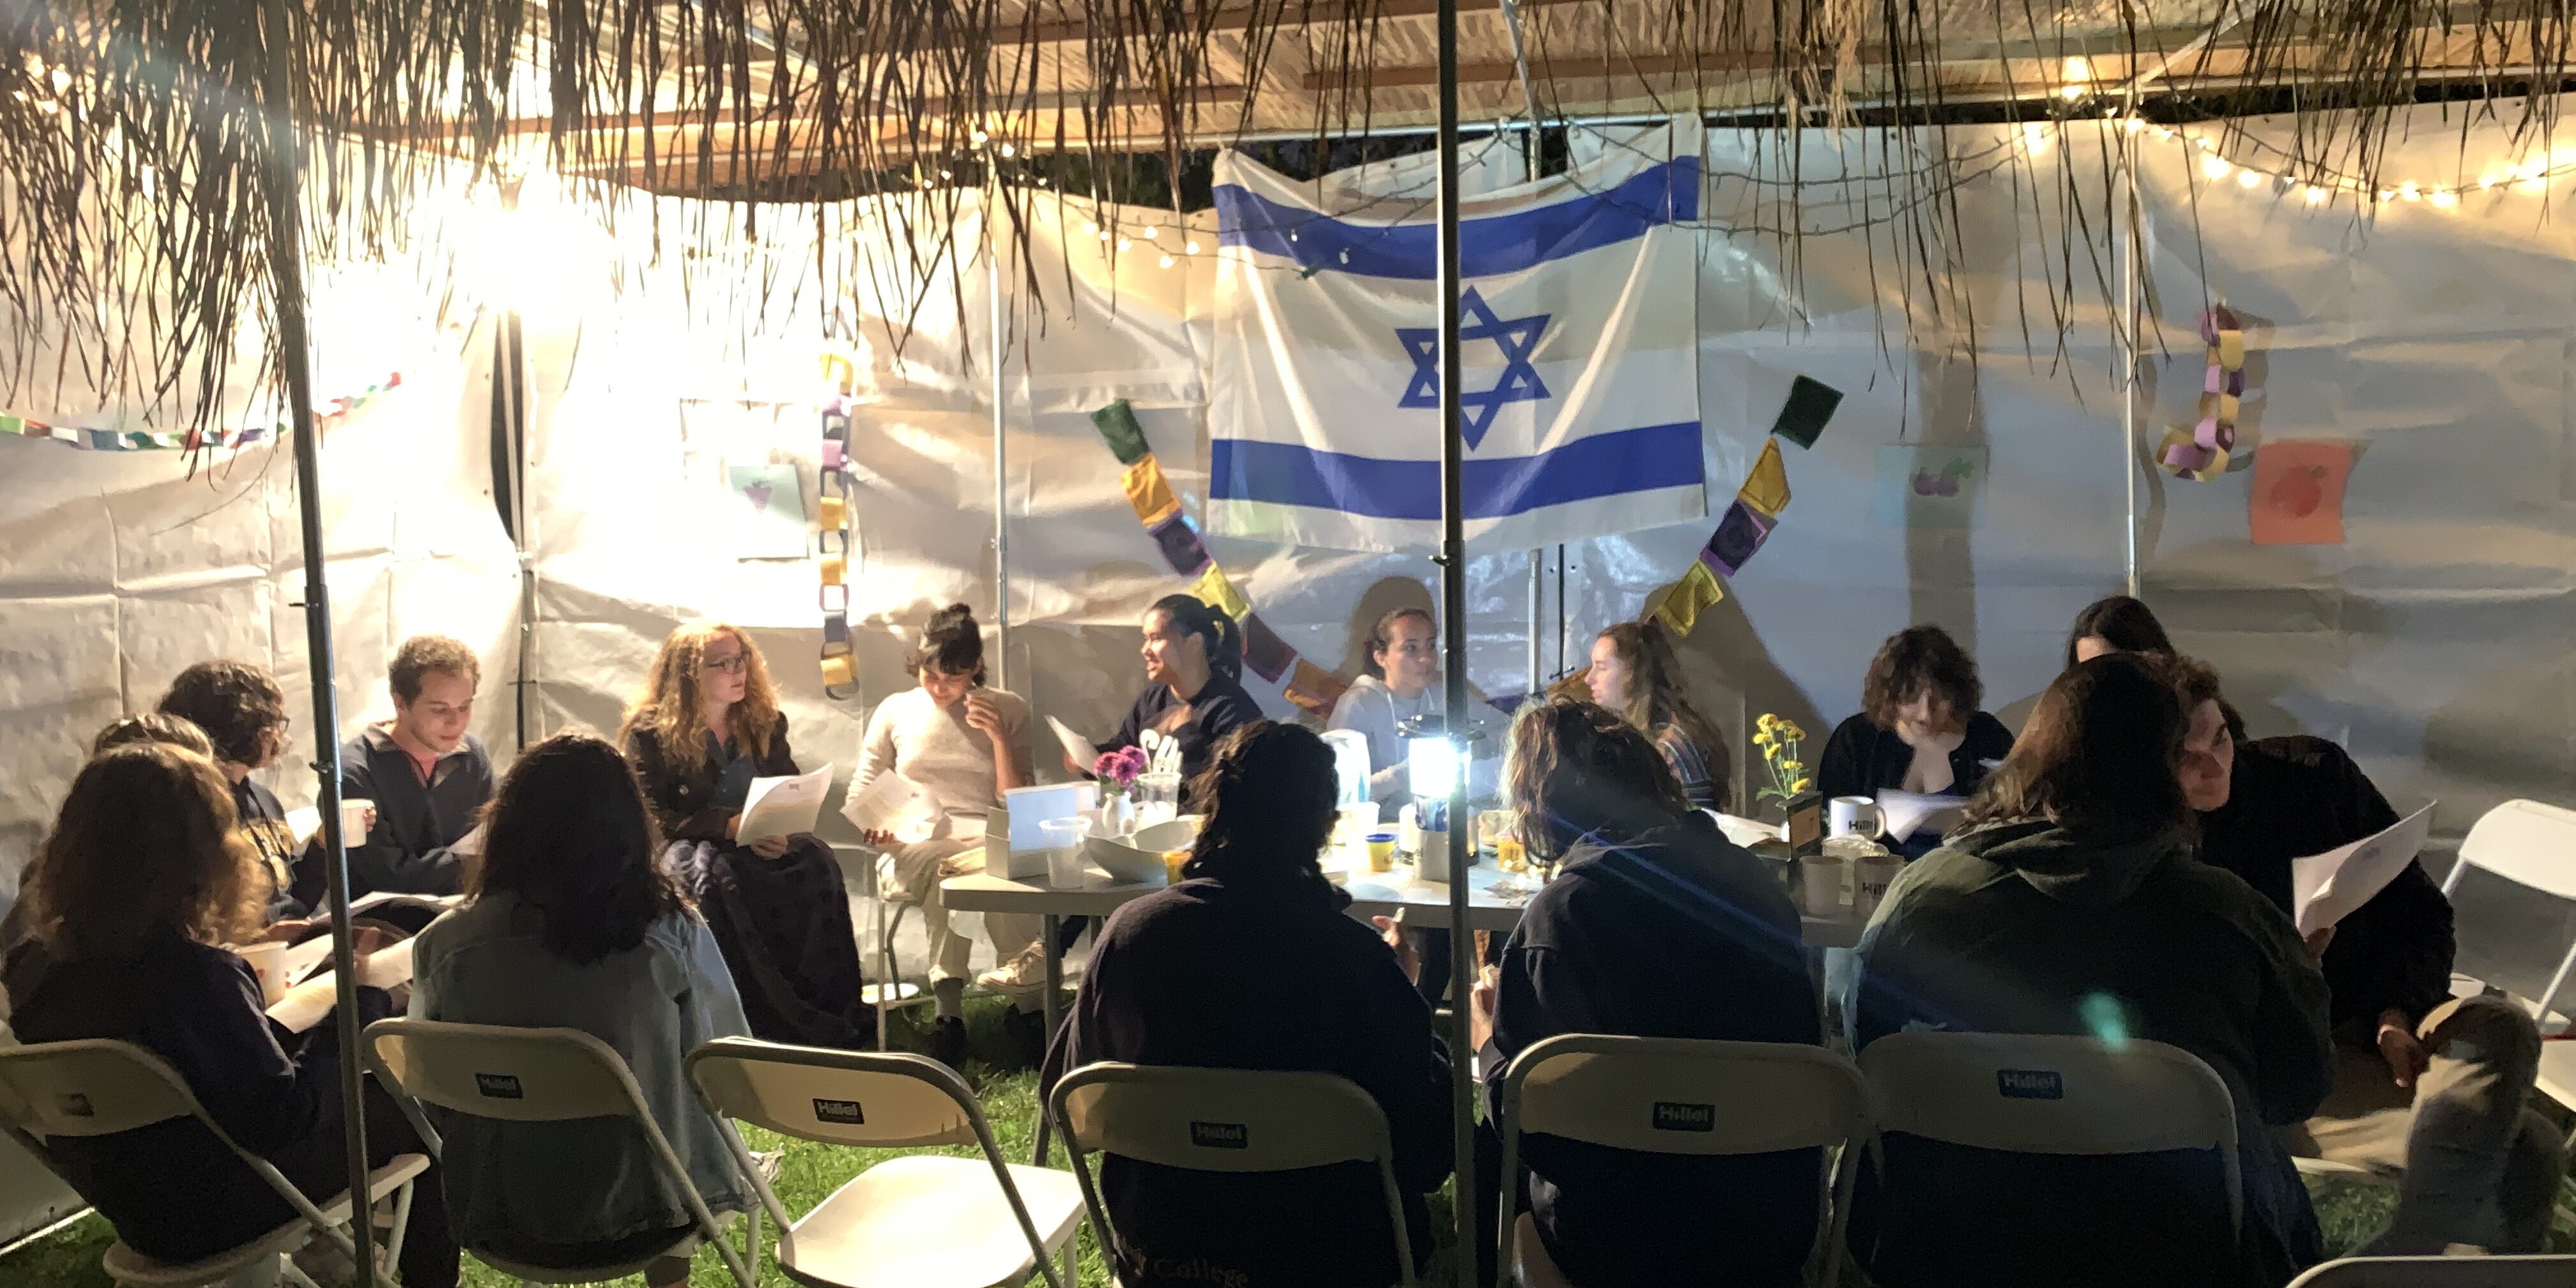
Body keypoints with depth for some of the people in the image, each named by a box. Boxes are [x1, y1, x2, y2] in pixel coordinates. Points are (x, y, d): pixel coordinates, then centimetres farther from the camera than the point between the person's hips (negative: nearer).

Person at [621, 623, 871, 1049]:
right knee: (712, 877, -40)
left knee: (816, 863, -29)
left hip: (763, 847, 4)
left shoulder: (764, 721, 12)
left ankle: (832, 1014, -27)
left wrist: (782, 829, -13)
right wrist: (729, 826, -22)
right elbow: (654, 817, -9)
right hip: (684, 847, -3)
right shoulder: (651, 731, -2)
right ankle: (770, 1022, -35)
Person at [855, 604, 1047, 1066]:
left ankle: (949, 1006, -29)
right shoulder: (895, 711, 14)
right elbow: (861, 789, 15)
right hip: (911, 850, 0)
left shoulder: (1007, 710, 11)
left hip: (987, 844, 0)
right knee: (942, 867, -38)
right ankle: (1029, 998, -34)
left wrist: (999, 739, -8)